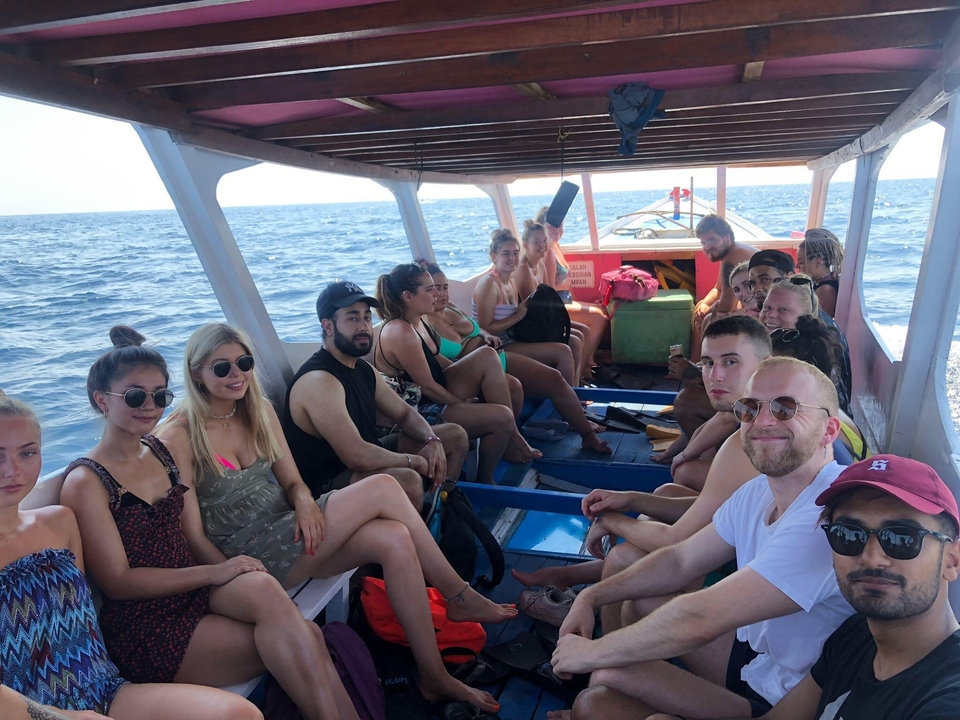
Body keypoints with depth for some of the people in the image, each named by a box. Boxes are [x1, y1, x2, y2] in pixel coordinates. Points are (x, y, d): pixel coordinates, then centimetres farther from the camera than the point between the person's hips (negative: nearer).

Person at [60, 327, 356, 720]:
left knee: (259, 586, -31)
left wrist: (231, 568, -7)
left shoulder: (165, 453, 11)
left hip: (192, 593, 5)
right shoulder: (85, 481, -7)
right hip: (143, 626, -5)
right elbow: (118, 581, -11)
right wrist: (214, 572, -19)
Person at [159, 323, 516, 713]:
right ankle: (460, 596, -9)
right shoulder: (178, 437, -11)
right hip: (247, 557, -7)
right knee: (382, 487, -22)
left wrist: (304, 501, -13)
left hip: (286, 533, 7)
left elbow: (291, 480, 11)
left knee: (394, 539, -23)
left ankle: (435, 677, -9)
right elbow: (193, 534, -11)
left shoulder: (260, 411, 9)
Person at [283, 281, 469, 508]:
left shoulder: (364, 370, 7)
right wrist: (411, 460, -17)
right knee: (407, 481, -38)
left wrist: (432, 440, -8)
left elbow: (406, 414, 14)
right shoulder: (319, 380, -24)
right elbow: (358, 457, -32)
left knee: (455, 436, 12)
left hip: (367, 459, 10)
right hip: (328, 482, -10)